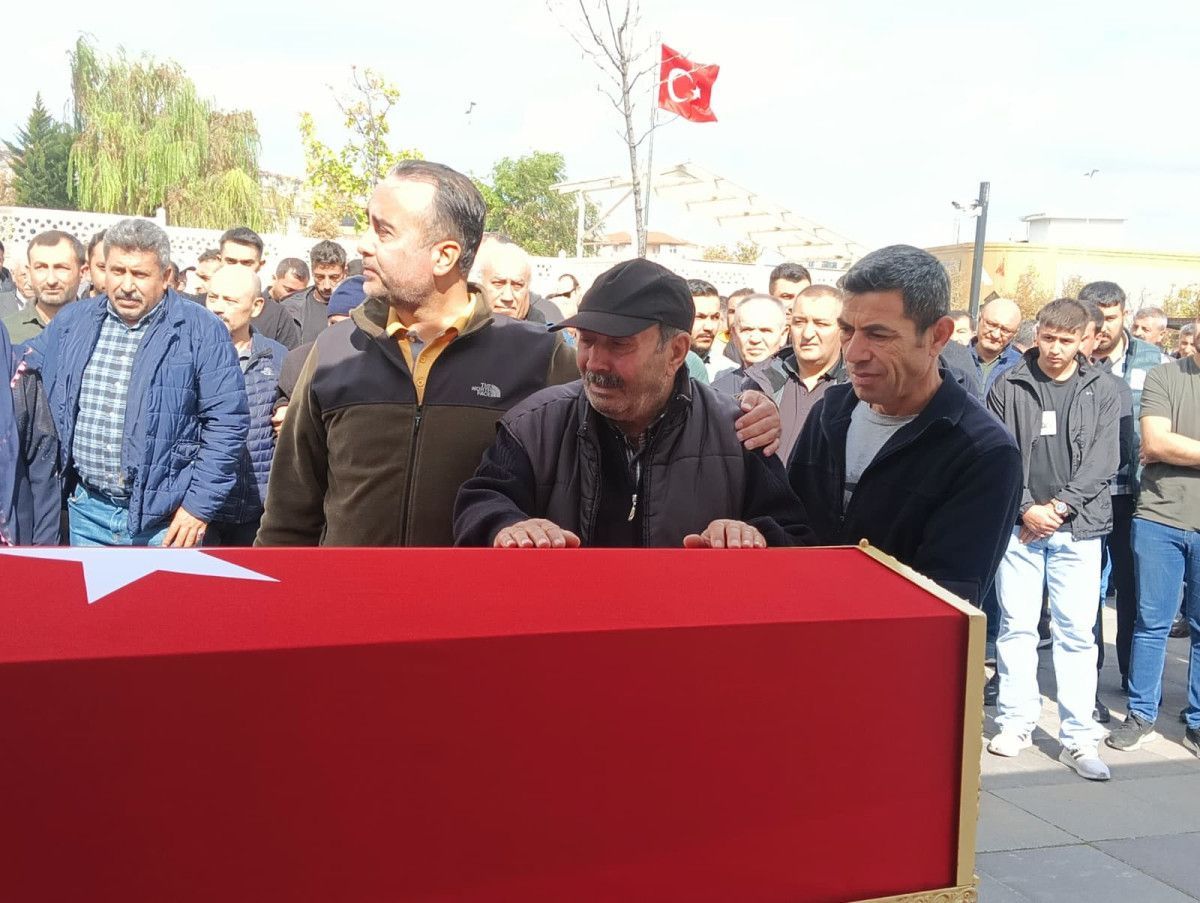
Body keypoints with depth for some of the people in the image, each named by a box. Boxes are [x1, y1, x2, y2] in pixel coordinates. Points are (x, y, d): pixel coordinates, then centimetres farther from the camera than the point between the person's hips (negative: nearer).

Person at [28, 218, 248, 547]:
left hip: (166, 519, -4)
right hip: (87, 512, 4)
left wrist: (199, 506, -12)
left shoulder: (200, 330, -6)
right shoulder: (73, 321, 7)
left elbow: (227, 422, -9)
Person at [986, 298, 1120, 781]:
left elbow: (1103, 459, 0)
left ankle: (1078, 736, 6)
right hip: (1019, 524, 0)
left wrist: (1059, 506, -9)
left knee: (1077, 630, 0)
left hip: (1078, 528, 0)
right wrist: (1026, 508, -9)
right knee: (1016, 624, 4)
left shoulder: (1101, 391, 5)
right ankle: (1017, 720, 16)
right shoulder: (1008, 386, 3)